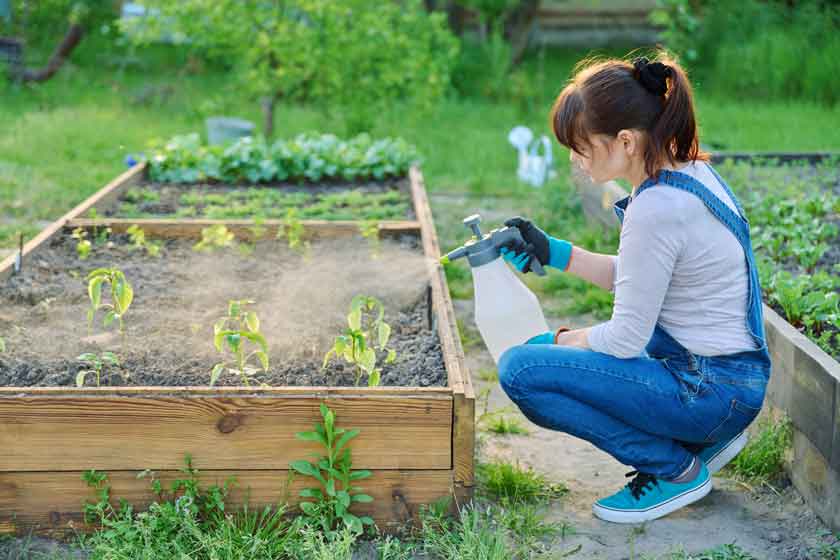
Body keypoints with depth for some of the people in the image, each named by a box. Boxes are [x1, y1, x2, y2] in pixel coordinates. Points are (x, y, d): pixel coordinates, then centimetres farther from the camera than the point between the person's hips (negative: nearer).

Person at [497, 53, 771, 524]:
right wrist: (553, 251, 10)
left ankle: (676, 470, -2)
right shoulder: (689, 171, 3)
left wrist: (554, 341, -1)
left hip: (709, 390, -10)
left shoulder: (657, 209, -26)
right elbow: (643, 279, 14)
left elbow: (626, 338, -19)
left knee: (519, 370, -16)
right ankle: (705, 438, 16)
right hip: (732, 374, 10)